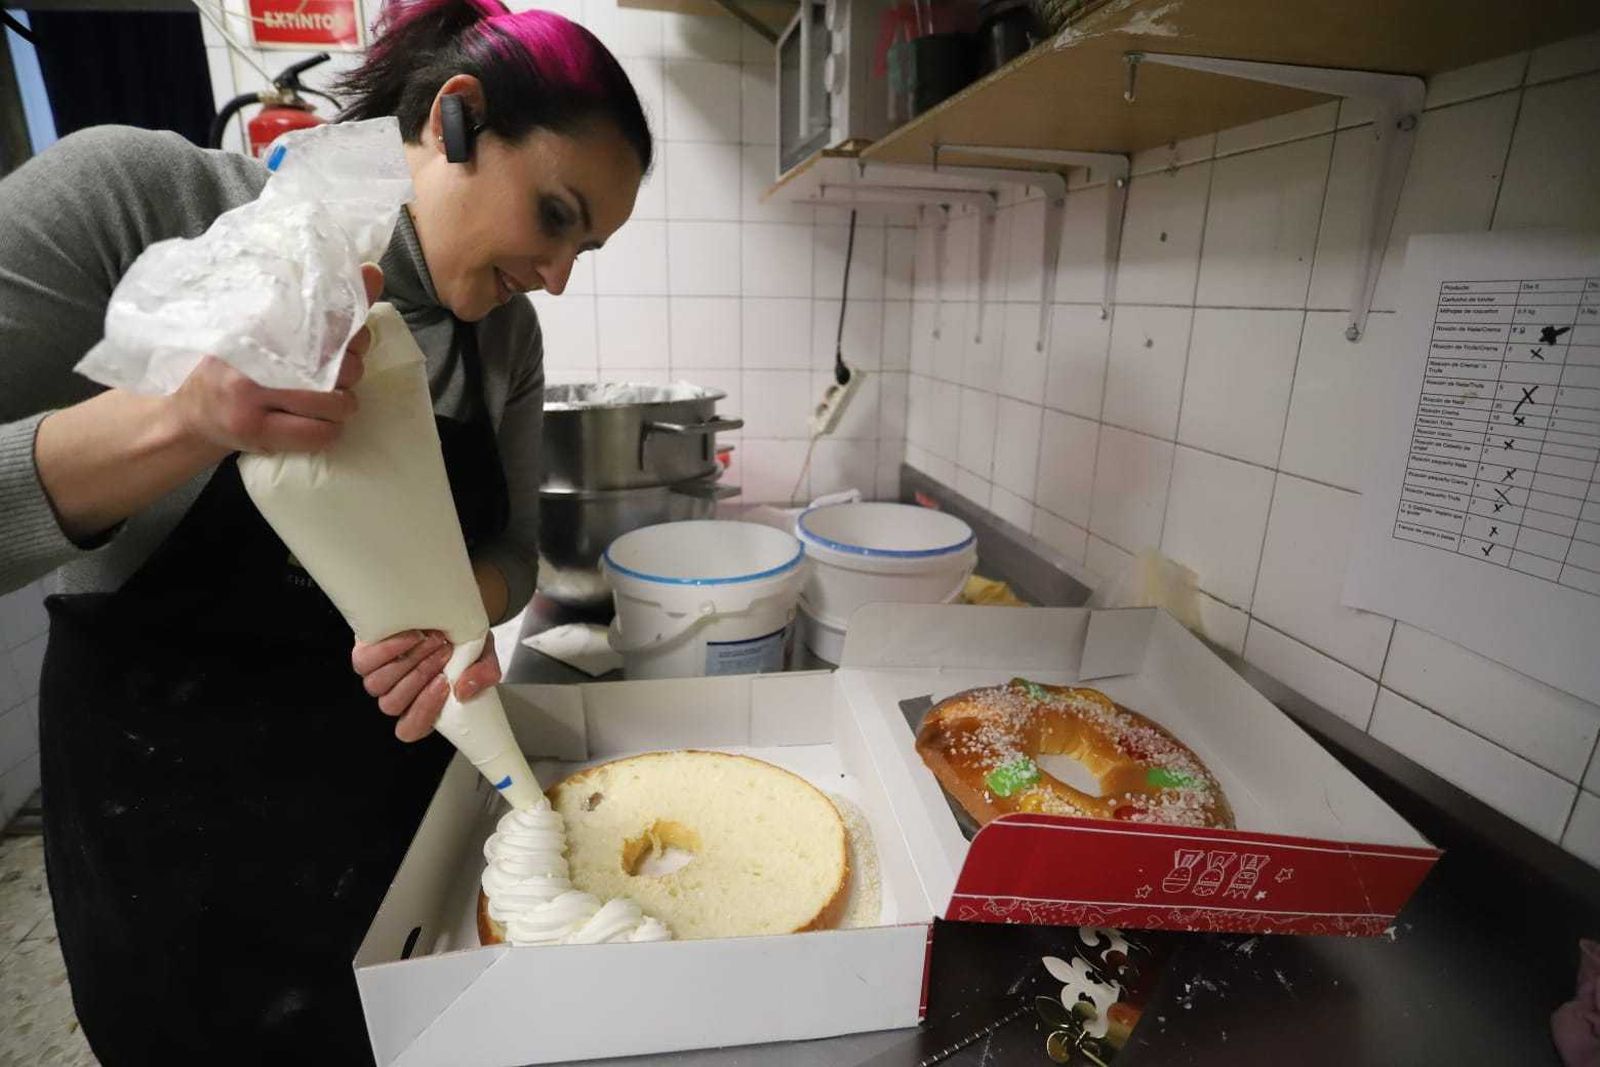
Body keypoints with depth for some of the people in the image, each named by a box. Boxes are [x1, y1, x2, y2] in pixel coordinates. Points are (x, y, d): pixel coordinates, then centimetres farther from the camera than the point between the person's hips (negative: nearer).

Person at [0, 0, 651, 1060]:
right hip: (176, 822, -3)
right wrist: (181, 423, -35)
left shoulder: (507, 333, -4)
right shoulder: (134, 193, -17)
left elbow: (509, 549, 1)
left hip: (419, 788, 4)